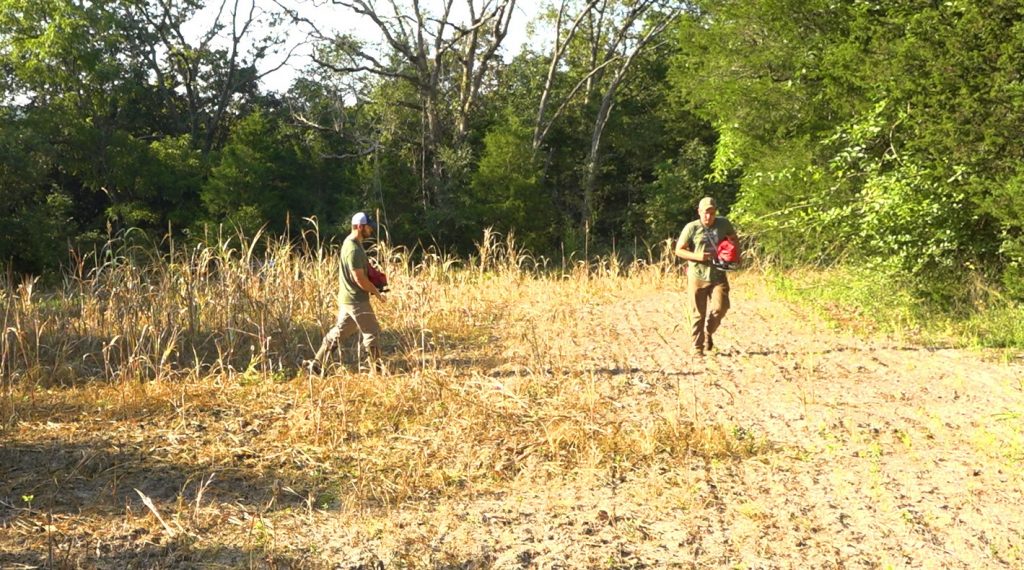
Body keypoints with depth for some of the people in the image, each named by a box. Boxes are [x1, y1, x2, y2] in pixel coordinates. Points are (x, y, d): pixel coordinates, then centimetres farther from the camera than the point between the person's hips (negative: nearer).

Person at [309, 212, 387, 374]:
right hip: (357, 301, -10)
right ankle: (377, 371, 7)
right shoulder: (353, 249, -22)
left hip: (347, 299, 10)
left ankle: (317, 364, 19)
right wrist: (377, 293, -11)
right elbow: (360, 279, -22)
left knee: (338, 331, 15)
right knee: (372, 332, 0)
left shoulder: (350, 243, 10)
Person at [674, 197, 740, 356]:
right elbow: (679, 250, -4)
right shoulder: (691, 228, -7)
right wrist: (697, 256, -18)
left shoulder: (723, 224, 3)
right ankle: (697, 348, 13)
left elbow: (733, 238, 22)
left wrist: (736, 253, 5)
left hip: (718, 275, 2)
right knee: (698, 314, 1)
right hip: (697, 277, -2)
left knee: (720, 307, -9)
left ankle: (708, 333, 21)